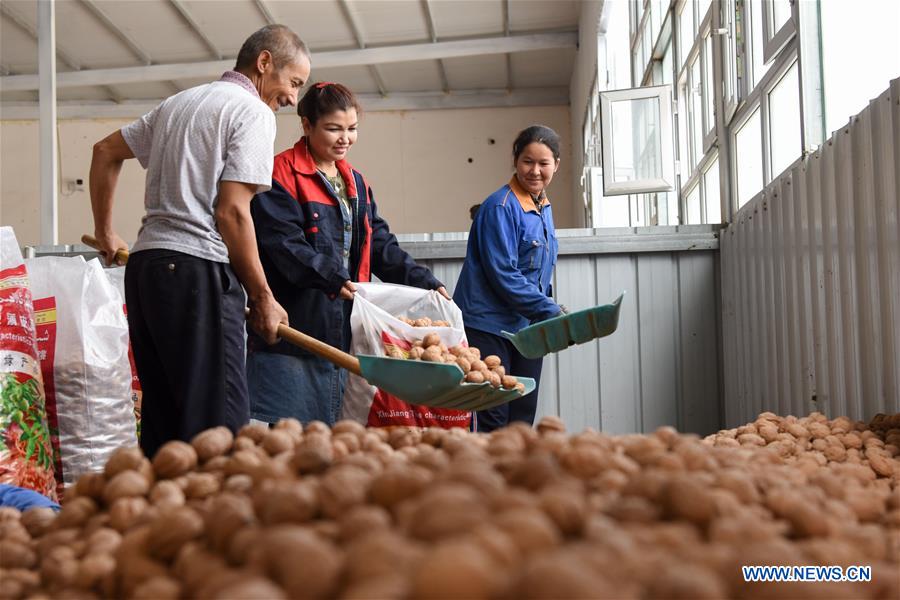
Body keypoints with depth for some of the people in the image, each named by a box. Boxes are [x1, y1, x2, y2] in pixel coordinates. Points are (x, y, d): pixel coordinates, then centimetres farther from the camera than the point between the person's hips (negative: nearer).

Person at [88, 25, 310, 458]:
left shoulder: (180, 102, 22)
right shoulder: (253, 112, -4)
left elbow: (105, 151, 28)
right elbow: (231, 212, -13)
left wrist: (105, 232, 35)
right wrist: (263, 297, -6)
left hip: (144, 262, 9)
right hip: (197, 269, -9)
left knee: (161, 415, 11)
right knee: (219, 423, -10)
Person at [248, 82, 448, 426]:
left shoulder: (356, 183, 19)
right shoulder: (282, 175, -5)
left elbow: (380, 244, 16)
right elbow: (283, 242, -16)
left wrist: (424, 282, 3)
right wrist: (331, 278, -28)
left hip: (342, 329, 8)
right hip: (293, 326, -7)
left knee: (330, 426, 10)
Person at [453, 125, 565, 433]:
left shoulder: (544, 208, 13)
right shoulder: (501, 207, -14)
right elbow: (503, 275, -19)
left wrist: (548, 311, 9)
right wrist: (551, 311, -18)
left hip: (526, 328, 8)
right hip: (488, 327, -8)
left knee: (522, 418, 11)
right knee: (491, 421, -7)